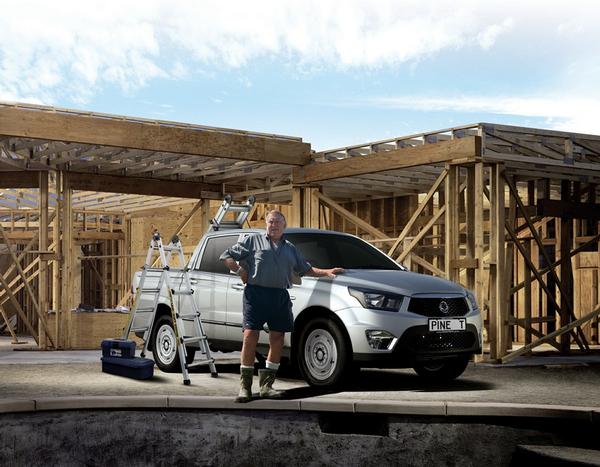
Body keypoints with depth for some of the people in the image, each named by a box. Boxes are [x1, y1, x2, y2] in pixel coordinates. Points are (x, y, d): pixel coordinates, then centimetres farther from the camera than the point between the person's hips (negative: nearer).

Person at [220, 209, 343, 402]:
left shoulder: (290, 248, 23)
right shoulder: (253, 241, 10)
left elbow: (306, 269, 29)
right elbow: (227, 256, 9)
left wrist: (327, 272, 19)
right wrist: (239, 270, -3)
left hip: (280, 297, 4)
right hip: (256, 293, -4)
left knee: (277, 339, 2)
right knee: (250, 335, -11)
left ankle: (266, 385, 11)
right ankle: (245, 386, -6)